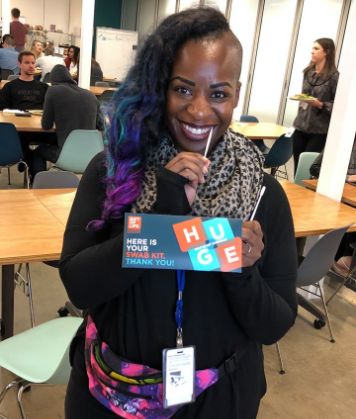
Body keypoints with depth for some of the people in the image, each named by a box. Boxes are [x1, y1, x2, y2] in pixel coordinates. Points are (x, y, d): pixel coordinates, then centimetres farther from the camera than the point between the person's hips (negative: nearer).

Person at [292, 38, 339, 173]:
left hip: (319, 130, -5)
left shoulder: (334, 76, -9)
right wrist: (300, 97, 7)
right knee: (297, 165, 6)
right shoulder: (308, 72, 9)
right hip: (301, 126, 6)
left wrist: (320, 105, -23)